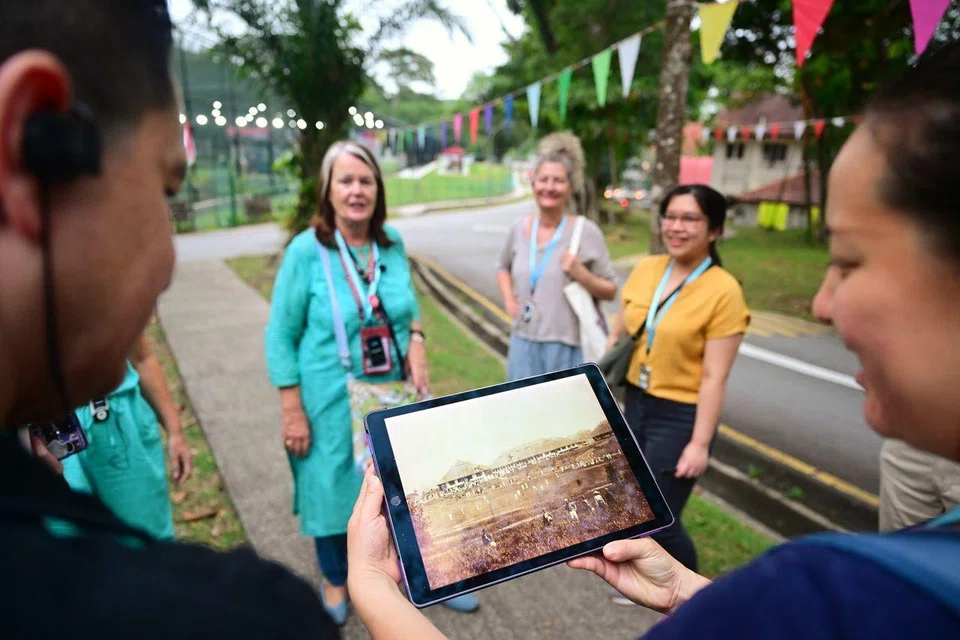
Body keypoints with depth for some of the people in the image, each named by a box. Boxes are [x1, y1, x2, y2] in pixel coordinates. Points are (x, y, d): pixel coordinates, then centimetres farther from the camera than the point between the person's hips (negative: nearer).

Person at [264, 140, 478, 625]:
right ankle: (336, 580, 44)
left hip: (392, 394, 4)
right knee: (334, 487, 15)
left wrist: (416, 341, -7)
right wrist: (292, 410, -12)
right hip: (332, 400, -3)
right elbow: (280, 335, -11)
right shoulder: (306, 250, -16)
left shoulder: (392, 243, -3)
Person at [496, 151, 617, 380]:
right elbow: (503, 267, 25)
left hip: (569, 347, -4)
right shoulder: (519, 228, 5)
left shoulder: (586, 231, -7)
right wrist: (508, 300, 9)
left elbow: (610, 291, -2)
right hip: (524, 344, 4)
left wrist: (582, 275, -19)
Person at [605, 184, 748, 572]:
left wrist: (700, 443, -15)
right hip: (632, 403, 6)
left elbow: (714, 378, -16)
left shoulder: (723, 291, -17)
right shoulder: (645, 270, 0)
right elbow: (619, 333, 9)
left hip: (679, 417, -5)